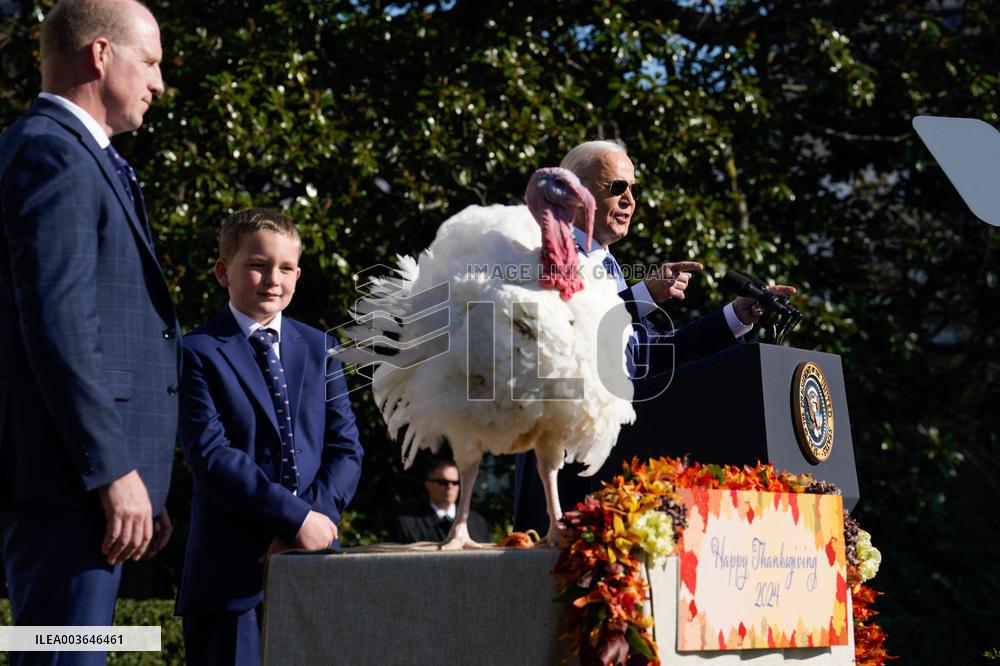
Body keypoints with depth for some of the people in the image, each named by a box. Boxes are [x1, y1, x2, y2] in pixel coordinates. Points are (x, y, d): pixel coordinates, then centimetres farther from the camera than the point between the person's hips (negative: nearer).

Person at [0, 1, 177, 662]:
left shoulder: (88, 159, 22)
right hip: (66, 482, -10)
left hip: (96, 475, 10)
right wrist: (114, 471, -21)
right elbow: (57, 325, -19)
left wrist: (142, 484, 21)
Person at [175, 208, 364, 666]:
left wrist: (315, 516, -10)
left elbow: (345, 449, 8)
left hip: (314, 561, 4)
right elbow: (211, 456, -12)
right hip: (232, 572, -4)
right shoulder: (198, 354, -2)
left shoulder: (319, 349, 14)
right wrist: (296, 518, -17)